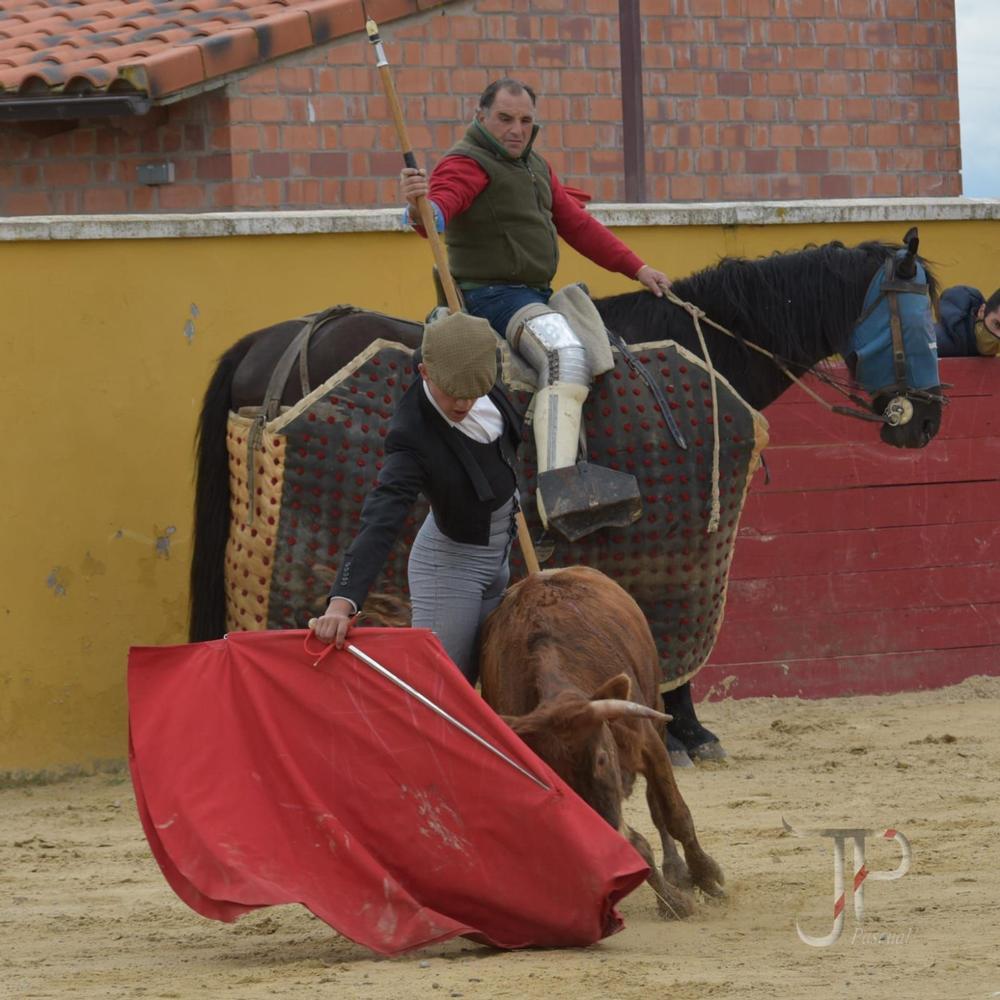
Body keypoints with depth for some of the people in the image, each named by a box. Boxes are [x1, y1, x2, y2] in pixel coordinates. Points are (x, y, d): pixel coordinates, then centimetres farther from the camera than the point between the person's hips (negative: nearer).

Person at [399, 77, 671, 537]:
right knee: (566, 356, -34)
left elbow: (578, 225, 22)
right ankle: (555, 494, -46)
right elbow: (443, 205, -32)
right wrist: (421, 208, -56)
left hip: (536, 297, 10)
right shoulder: (467, 163, -11)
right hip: (490, 294, -10)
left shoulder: (536, 168, 18)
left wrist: (636, 268, 16)